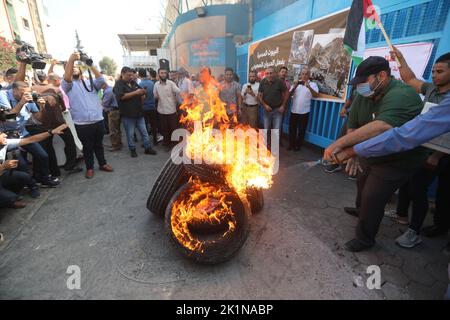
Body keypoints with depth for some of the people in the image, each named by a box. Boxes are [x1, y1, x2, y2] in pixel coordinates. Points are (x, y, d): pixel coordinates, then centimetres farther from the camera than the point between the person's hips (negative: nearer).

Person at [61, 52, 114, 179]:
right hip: (82, 124, -2)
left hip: (98, 121, 3)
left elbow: (101, 80, -5)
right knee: (87, 147, 9)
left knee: (99, 144, 16)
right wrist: (70, 60, -29)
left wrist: (90, 65, -14)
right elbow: (66, 78, -18)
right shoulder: (69, 85, 4)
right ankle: (89, 168, 24)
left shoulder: (90, 83, 14)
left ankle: (103, 164, 31)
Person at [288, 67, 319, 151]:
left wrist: (309, 87, -28)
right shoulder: (296, 83, 10)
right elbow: (290, 94, 2)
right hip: (294, 111, 3)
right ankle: (291, 144, 24)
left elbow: (316, 95, -15)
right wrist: (295, 86, -15)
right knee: (292, 129, 9)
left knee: (301, 130, 8)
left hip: (304, 112, -3)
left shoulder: (312, 84, -1)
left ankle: (298, 145, 22)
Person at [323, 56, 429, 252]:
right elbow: (353, 127, -5)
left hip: (396, 163, -7)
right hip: (370, 156, 7)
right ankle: (360, 210, 56)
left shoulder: (402, 96, -32)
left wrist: (340, 143, -50)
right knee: (362, 184, 25)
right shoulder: (362, 97, -7)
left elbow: (381, 128, -48)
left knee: (372, 200, -2)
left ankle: (365, 239, 22)